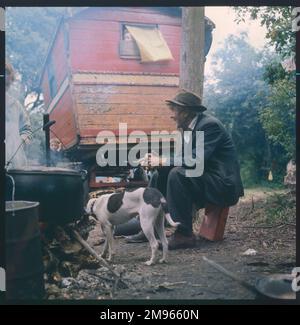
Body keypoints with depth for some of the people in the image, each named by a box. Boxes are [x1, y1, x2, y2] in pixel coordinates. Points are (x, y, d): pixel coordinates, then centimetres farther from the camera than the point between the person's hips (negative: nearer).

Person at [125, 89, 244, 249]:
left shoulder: (210, 125, -18)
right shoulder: (189, 127, 10)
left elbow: (195, 160, -28)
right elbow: (186, 157, 8)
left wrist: (162, 161, -20)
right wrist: (157, 161, -8)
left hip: (222, 184, -9)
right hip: (204, 177, 9)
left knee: (177, 174, -28)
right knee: (160, 174, 3)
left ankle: (184, 234, -20)